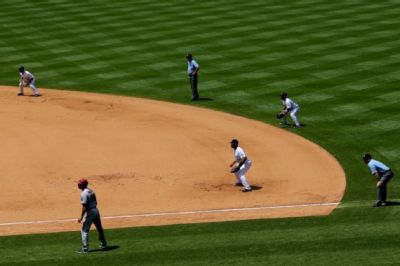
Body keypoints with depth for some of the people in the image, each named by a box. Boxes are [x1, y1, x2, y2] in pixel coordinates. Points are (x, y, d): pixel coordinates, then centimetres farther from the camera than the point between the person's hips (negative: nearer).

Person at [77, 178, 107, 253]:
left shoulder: (84, 193, -17)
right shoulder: (91, 191, 10)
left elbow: (85, 206, -21)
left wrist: (81, 216, -19)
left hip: (90, 212, -9)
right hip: (96, 210, 9)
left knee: (85, 230, -5)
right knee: (99, 228, 22)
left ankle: (85, 248, -8)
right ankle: (103, 244, 36)